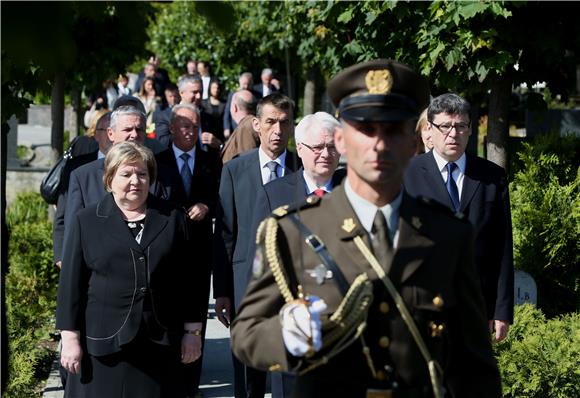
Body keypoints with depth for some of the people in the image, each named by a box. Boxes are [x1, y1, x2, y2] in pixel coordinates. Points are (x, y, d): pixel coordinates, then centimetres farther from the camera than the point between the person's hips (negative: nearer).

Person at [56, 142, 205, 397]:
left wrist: (192, 331, 6)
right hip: (104, 343, -1)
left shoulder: (172, 219, 9)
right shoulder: (87, 222, 6)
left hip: (159, 344, 1)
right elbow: (71, 283, 3)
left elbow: (188, 280, 9)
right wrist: (70, 337, -3)